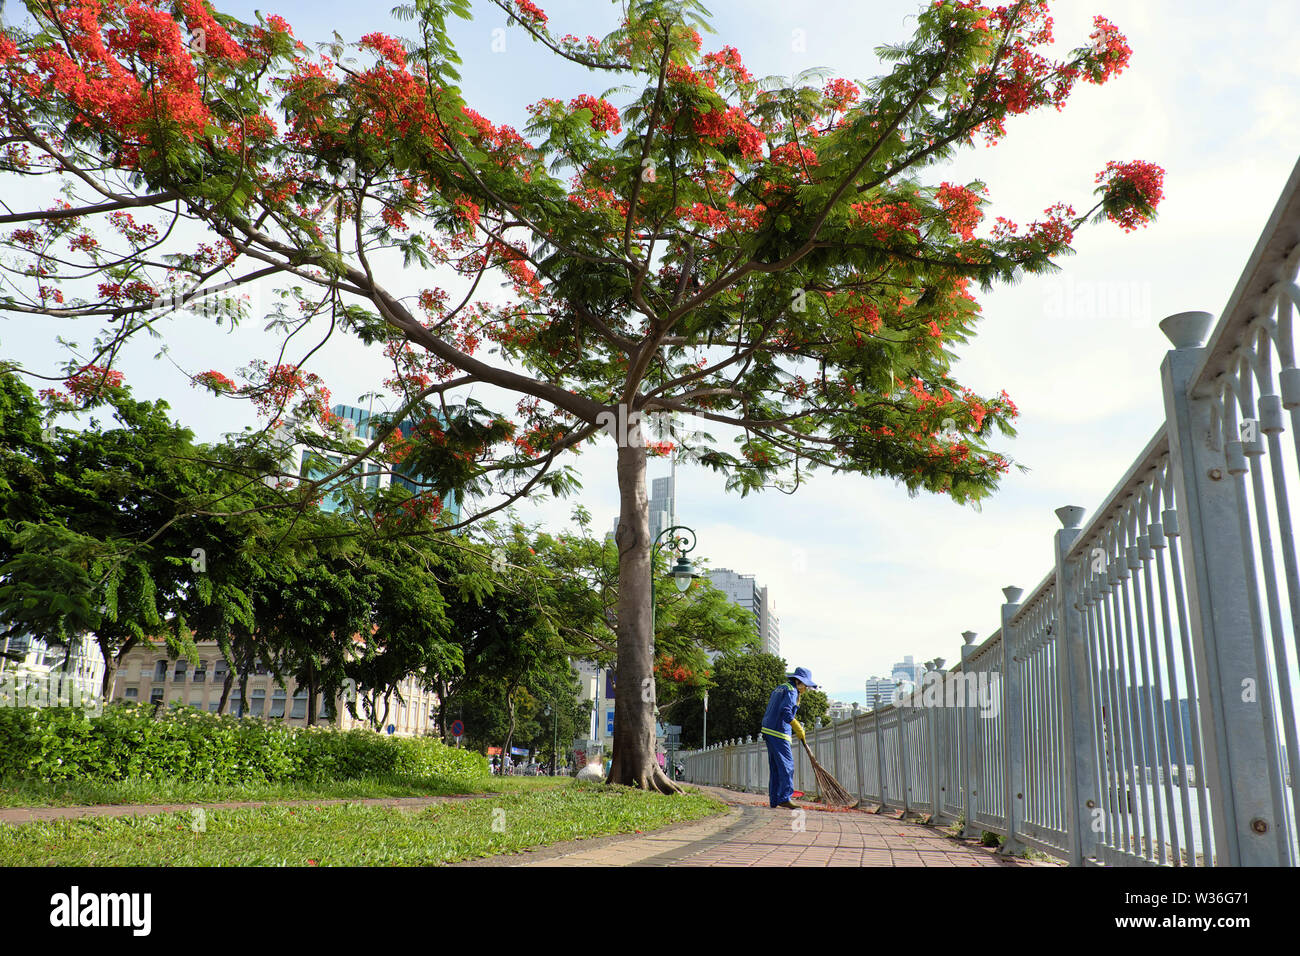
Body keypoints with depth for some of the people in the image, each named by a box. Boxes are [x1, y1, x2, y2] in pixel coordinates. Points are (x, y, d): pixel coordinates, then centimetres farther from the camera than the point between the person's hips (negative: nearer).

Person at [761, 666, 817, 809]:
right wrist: (798, 729, -19)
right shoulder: (791, 691, -9)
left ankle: (774, 800, 12)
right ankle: (785, 798, -14)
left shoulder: (780, 688, 21)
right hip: (778, 733, -10)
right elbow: (785, 711, -21)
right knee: (787, 765, -10)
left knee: (775, 767, 11)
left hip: (768, 730, 10)